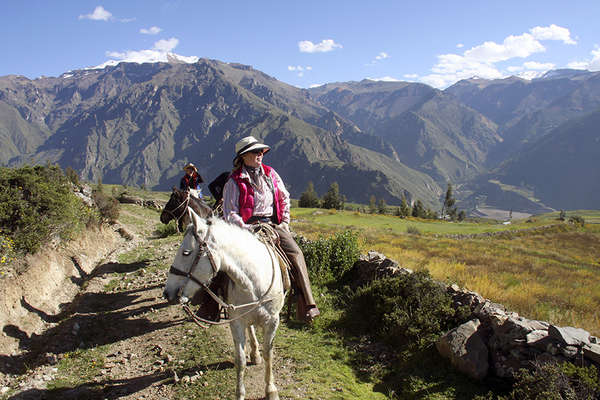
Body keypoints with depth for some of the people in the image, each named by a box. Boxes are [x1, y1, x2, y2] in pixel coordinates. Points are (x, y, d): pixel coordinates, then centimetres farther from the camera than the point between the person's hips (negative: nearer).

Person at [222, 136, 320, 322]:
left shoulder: (270, 174, 13)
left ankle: (307, 305, -17)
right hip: (250, 226, -4)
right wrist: (247, 229, -15)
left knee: (296, 253, -17)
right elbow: (230, 214, -4)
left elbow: (284, 198, 24)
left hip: (274, 224, 4)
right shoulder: (235, 182, -1)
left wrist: (285, 223, 14)